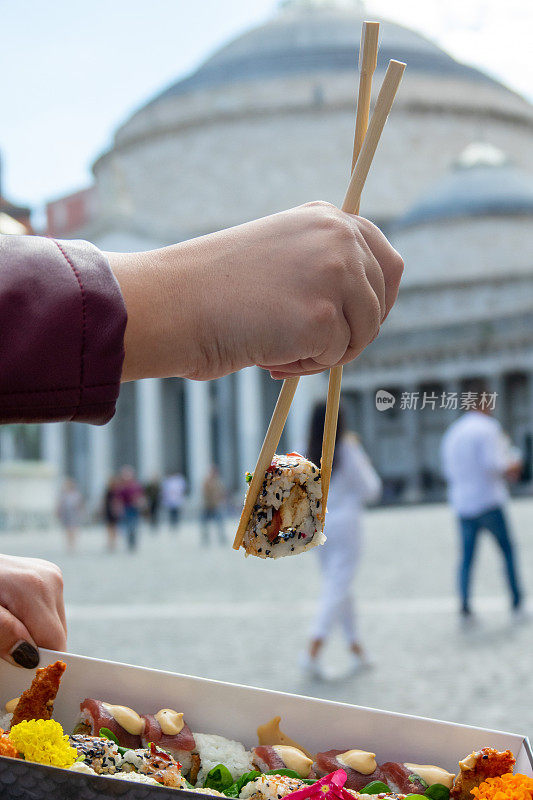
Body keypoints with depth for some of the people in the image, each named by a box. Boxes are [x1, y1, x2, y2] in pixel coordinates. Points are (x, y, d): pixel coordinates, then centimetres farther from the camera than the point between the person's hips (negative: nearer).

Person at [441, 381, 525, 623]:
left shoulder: (452, 432, 12)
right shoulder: (487, 427, -10)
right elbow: (494, 463, -20)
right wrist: (513, 466, 0)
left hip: (461, 503, 6)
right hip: (488, 502, -5)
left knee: (466, 557, 8)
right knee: (507, 550, 8)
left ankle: (465, 606, 2)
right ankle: (517, 601, 11)